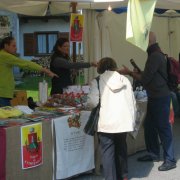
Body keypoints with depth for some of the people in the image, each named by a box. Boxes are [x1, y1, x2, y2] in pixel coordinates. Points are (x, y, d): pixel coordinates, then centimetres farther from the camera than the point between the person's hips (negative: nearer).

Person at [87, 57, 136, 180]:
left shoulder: (98, 81, 2)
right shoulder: (125, 80, 12)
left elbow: (93, 102, -8)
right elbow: (133, 102, 10)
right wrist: (132, 120, 18)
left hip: (107, 122, -4)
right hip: (124, 121, 4)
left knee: (108, 151, 2)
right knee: (121, 148, 21)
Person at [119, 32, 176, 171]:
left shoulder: (156, 56, -18)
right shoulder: (155, 54, 15)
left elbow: (145, 79, -19)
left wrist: (129, 73, -9)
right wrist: (134, 73, 10)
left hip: (160, 98, -10)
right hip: (155, 97, 10)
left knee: (163, 128, -5)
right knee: (149, 125, 17)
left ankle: (170, 160, 0)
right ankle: (154, 154, 29)